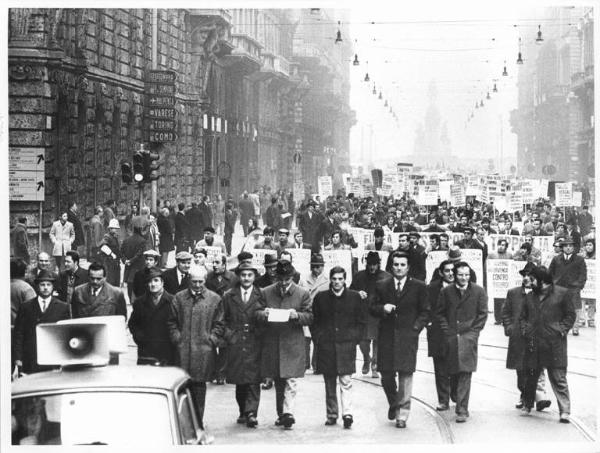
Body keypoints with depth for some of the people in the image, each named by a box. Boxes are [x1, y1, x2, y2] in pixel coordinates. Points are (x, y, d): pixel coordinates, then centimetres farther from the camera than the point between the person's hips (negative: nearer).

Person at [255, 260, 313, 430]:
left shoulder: (302, 294, 1)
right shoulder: (266, 292, 6)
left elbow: (310, 318, 0)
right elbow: (257, 315, 7)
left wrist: (297, 315, -20)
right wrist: (262, 314, -16)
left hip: (293, 344, -3)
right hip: (272, 343, 3)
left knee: (290, 380, -10)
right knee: (278, 382, 11)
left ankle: (288, 413, -12)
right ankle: (281, 414, 21)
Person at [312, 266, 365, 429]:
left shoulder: (354, 297, 4)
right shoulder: (320, 298, 7)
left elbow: (361, 321, 9)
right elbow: (314, 321, 12)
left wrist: (354, 338, 0)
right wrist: (318, 339, 1)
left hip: (346, 346, -2)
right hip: (326, 346, 2)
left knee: (346, 382, -9)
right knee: (329, 384, 7)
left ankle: (347, 414, -12)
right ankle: (331, 415, 14)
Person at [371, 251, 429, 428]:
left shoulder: (418, 287, 5)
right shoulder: (382, 287, 10)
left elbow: (425, 312, 6)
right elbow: (373, 309, 13)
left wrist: (415, 328, -6)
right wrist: (382, 308, -8)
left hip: (408, 337, -2)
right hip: (386, 337, 2)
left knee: (406, 375, -6)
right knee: (386, 375, 4)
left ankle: (402, 415, 0)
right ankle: (393, 404, 32)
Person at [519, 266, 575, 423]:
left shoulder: (562, 293, 1)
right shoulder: (530, 297, 15)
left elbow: (570, 315, 1)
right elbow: (523, 316, 21)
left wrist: (562, 329, -9)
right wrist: (524, 329, 4)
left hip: (554, 344, -5)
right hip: (533, 344, 5)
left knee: (558, 378, -7)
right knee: (531, 376, 12)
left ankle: (565, 411, -7)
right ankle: (527, 405, 30)